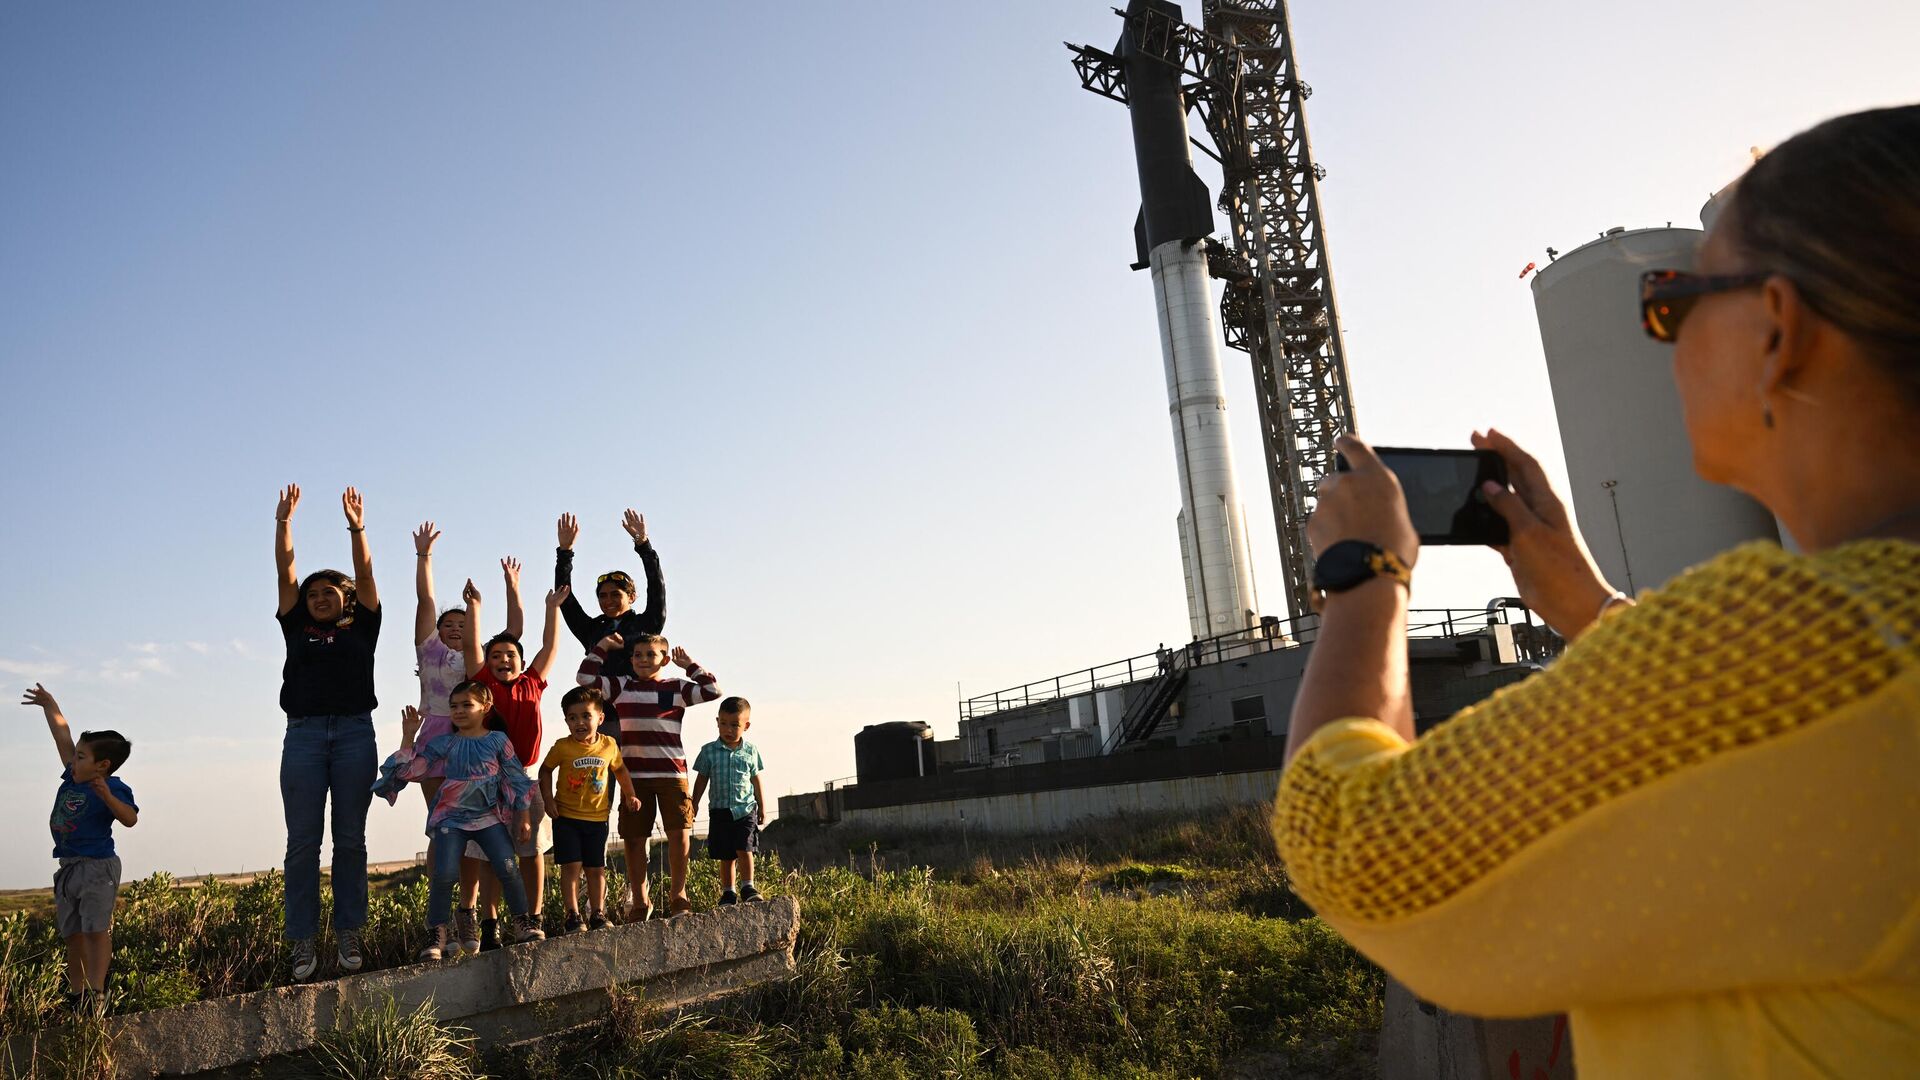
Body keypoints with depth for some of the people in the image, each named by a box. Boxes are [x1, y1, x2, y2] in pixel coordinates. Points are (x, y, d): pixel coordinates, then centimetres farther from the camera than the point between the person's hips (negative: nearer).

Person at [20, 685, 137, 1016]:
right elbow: (63, 738, 20)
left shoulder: (113, 788, -12)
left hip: (97, 867, -8)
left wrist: (107, 796, -40)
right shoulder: (73, 778, 9)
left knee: (96, 930, -9)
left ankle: (96, 993, -10)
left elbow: (131, 818, -26)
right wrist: (50, 706, 25)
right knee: (72, 934, 12)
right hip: (68, 868, 8)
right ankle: (75, 994, 19)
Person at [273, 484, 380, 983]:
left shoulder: (362, 628, 13)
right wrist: (283, 522, 2)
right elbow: (285, 573, 10)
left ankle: (349, 936, 4)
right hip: (304, 734, 1)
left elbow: (365, 574, 3)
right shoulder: (299, 629, 16)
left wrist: (357, 528, -7)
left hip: (354, 732, -1)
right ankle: (302, 941, 1)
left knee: (350, 839, 1)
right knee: (303, 841, -1)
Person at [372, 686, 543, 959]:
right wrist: (408, 737, -6)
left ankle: (523, 922, 8)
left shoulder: (498, 740, 2)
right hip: (451, 818, 1)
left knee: (507, 868, -11)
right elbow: (410, 770, 2)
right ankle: (436, 933, 1)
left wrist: (523, 817, 3)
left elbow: (515, 779, 5)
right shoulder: (443, 743, 6)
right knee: (444, 874, -15)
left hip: (489, 816, -1)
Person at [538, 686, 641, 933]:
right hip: (566, 817, -2)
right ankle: (573, 916, 2)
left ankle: (597, 915, 18)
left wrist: (630, 795, 8)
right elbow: (545, 770, 5)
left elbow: (620, 769, 14)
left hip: (597, 818, 2)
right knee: (571, 866, -7)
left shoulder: (609, 745, -4)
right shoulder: (562, 746, -9)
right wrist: (548, 799, -4)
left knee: (596, 869, 8)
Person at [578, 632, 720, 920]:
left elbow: (712, 690, 0)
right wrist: (602, 646, 6)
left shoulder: (677, 688, 7)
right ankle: (639, 902, 18)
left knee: (679, 833, -6)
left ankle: (677, 896, 11)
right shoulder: (621, 687, 10)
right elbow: (586, 677, 2)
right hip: (634, 774, 1)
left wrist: (690, 665, 4)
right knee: (634, 839, 5)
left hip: (672, 772, -1)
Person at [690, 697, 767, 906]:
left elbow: (756, 781, 10)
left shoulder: (751, 751, 2)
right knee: (726, 855, 6)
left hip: (746, 809, -1)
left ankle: (748, 887, -2)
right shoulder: (709, 751, 0)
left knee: (744, 849, -13)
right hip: (721, 811, 1)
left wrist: (762, 808, 12)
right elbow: (701, 780, 8)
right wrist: (694, 804, 6)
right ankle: (728, 892, 17)